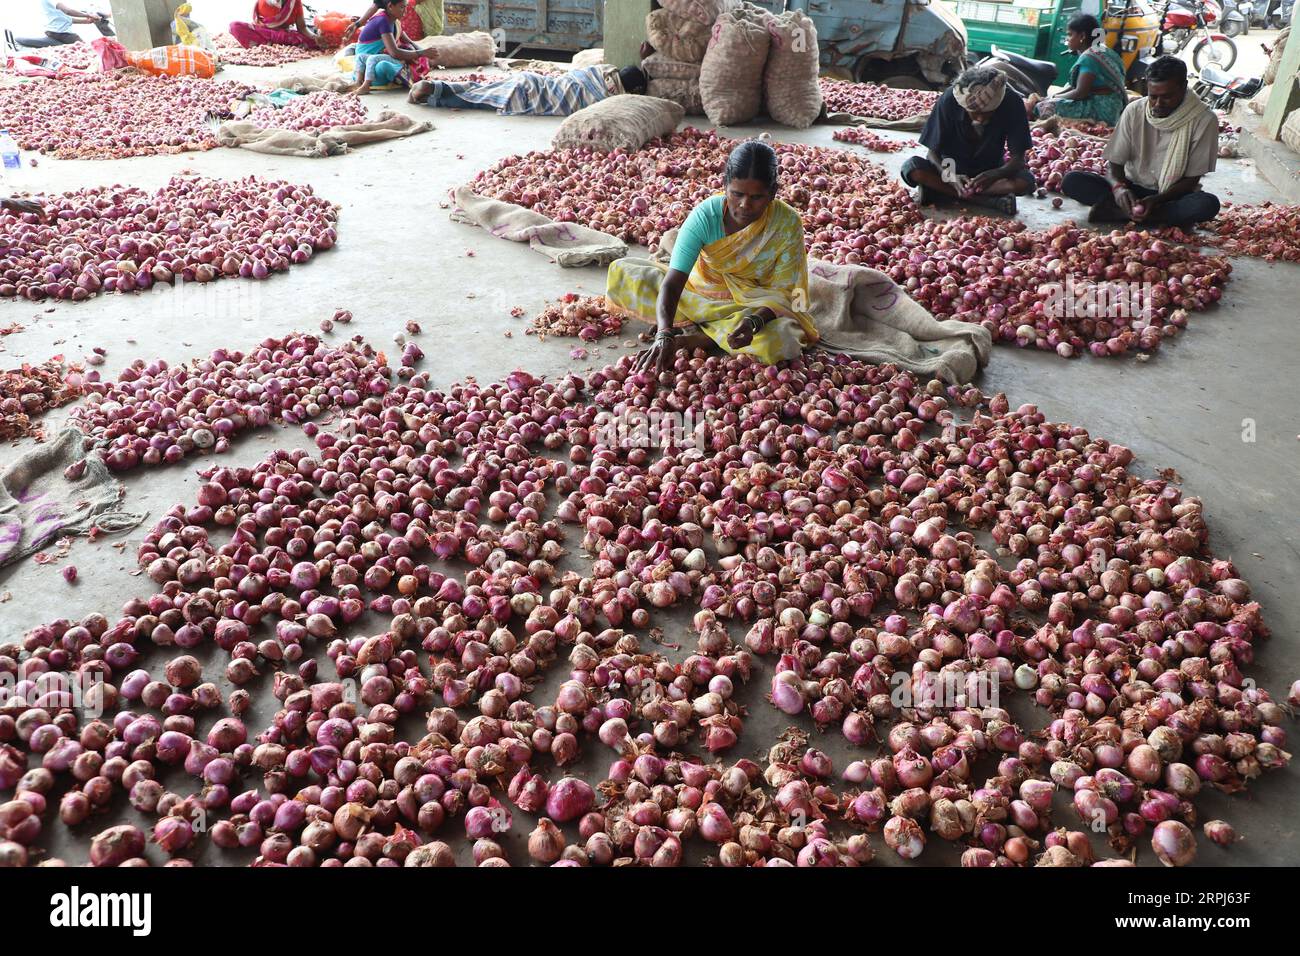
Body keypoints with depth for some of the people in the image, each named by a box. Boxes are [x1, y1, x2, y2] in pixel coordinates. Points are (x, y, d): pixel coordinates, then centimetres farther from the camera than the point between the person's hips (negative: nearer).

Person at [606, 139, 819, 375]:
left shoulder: (787, 224, -21)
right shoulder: (705, 216, -23)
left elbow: (780, 293, -17)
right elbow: (672, 282, -30)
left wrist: (754, 322, -40)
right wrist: (665, 335, -48)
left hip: (752, 307, -1)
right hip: (699, 292, 1)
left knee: (782, 341, -38)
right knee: (622, 272, -18)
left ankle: (696, 335, -17)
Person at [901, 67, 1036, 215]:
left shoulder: (1012, 103, -23)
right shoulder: (948, 101, -24)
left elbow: (1018, 158, -19)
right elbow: (933, 152, -17)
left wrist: (994, 175, -40)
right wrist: (949, 176, -37)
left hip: (989, 171, 0)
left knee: (1026, 181, -30)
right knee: (911, 167, -30)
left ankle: (942, 192, -22)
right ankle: (989, 200, -27)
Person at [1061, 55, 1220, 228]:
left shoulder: (1203, 120, -12)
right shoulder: (1134, 111, -6)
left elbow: (1192, 179, -10)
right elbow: (1115, 163, -4)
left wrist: (1157, 200, -28)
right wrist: (1118, 187, -27)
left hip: (1173, 195, -1)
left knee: (1208, 204, -36)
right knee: (1072, 181, -22)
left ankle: (1115, 213, -29)